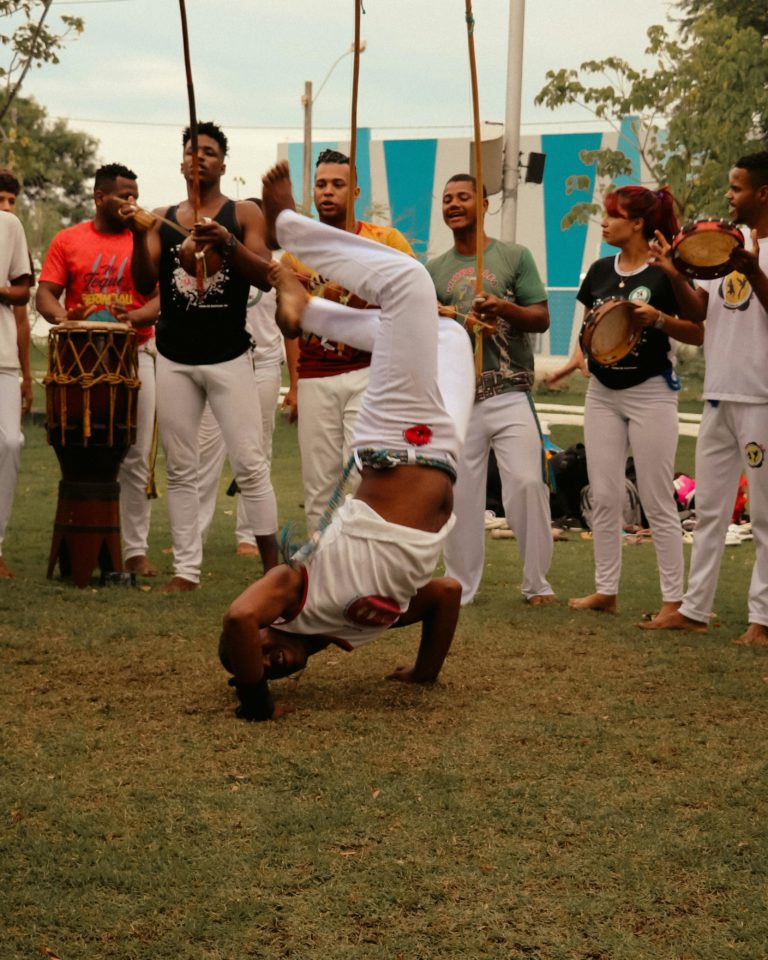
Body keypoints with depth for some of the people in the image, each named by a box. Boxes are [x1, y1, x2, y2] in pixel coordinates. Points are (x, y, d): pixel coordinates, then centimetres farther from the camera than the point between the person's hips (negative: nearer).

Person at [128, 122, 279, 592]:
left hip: (230, 358, -3)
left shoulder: (244, 213, 2)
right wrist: (139, 237, -14)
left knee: (251, 465, -6)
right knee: (181, 470, 4)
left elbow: (265, 277, -8)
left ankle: (272, 565, 2)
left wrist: (227, 241, -23)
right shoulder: (163, 218, 10)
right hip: (175, 360, 3)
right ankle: (187, 568, 8)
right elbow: (145, 284, 3)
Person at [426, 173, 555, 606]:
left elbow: (542, 318, 1)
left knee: (527, 482, -10)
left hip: (510, 394, -3)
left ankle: (538, 583, 3)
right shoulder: (434, 270, 13)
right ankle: (460, 587, 13)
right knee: (459, 493, 3)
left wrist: (505, 309, -17)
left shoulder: (515, 257, 5)